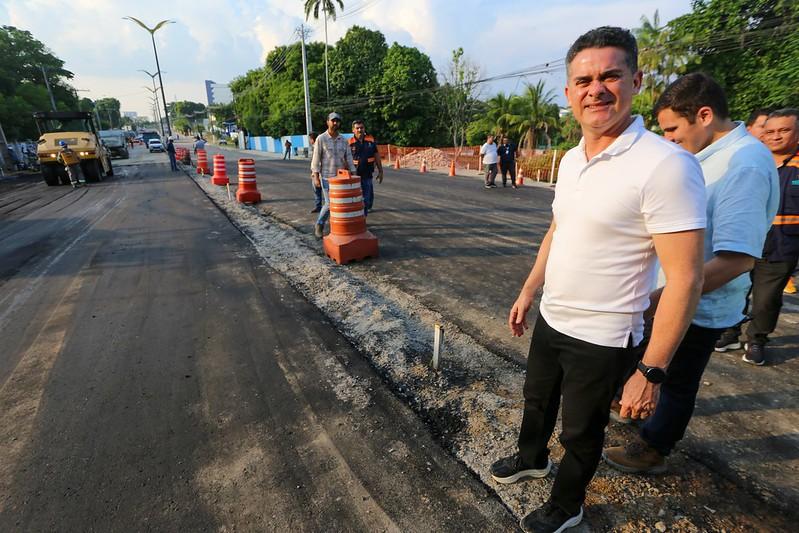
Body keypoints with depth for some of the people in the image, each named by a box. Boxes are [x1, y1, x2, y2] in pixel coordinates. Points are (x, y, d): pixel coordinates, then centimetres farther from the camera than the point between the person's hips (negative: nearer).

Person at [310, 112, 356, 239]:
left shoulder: (344, 140, 6)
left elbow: (349, 159, 7)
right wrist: (316, 177, -13)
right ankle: (319, 225, 14)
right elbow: (316, 159, -7)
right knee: (329, 204, -7)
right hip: (326, 177, -4)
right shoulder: (321, 139, -6)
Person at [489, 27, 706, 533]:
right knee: (537, 401, 28)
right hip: (550, 319, 7)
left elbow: (685, 279, -21)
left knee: (581, 432, 17)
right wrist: (528, 292, 15)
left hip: (600, 338, -7)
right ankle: (532, 458, 58)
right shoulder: (571, 159, 2)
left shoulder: (666, 164, -22)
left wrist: (650, 372, -20)